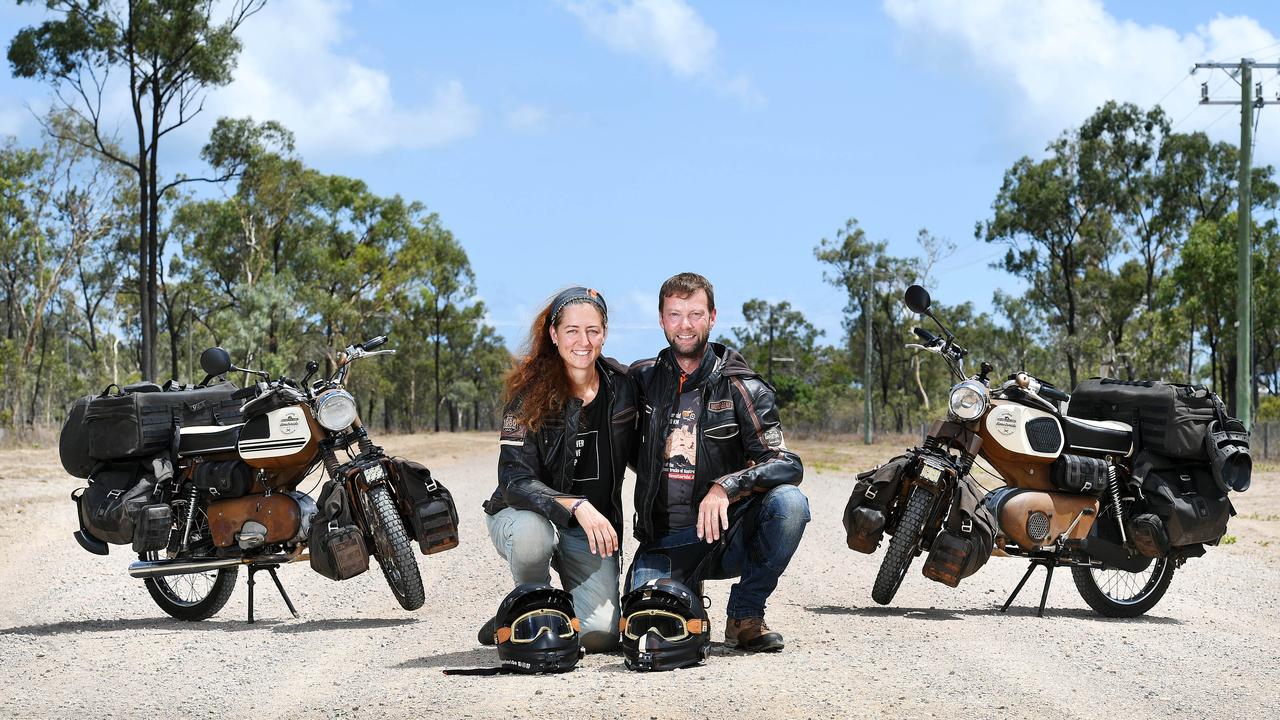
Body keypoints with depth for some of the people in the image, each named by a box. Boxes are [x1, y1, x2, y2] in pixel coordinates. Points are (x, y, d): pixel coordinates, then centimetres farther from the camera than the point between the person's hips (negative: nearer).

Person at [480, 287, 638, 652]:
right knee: (531, 533, -39)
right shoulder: (530, 392, -14)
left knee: (600, 635, -17)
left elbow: (631, 452, 13)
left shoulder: (622, 386, -4)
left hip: (593, 526, 2)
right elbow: (514, 481, -22)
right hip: (521, 513, -2)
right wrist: (576, 506, -36)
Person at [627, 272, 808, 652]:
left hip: (728, 535, -1)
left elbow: (786, 464, -13)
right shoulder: (643, 379, 7)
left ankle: (745, 613, -9)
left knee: (789, 503, -31)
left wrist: (726, 487, -30)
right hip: (665, 542, 1)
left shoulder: (741, 387, -2)